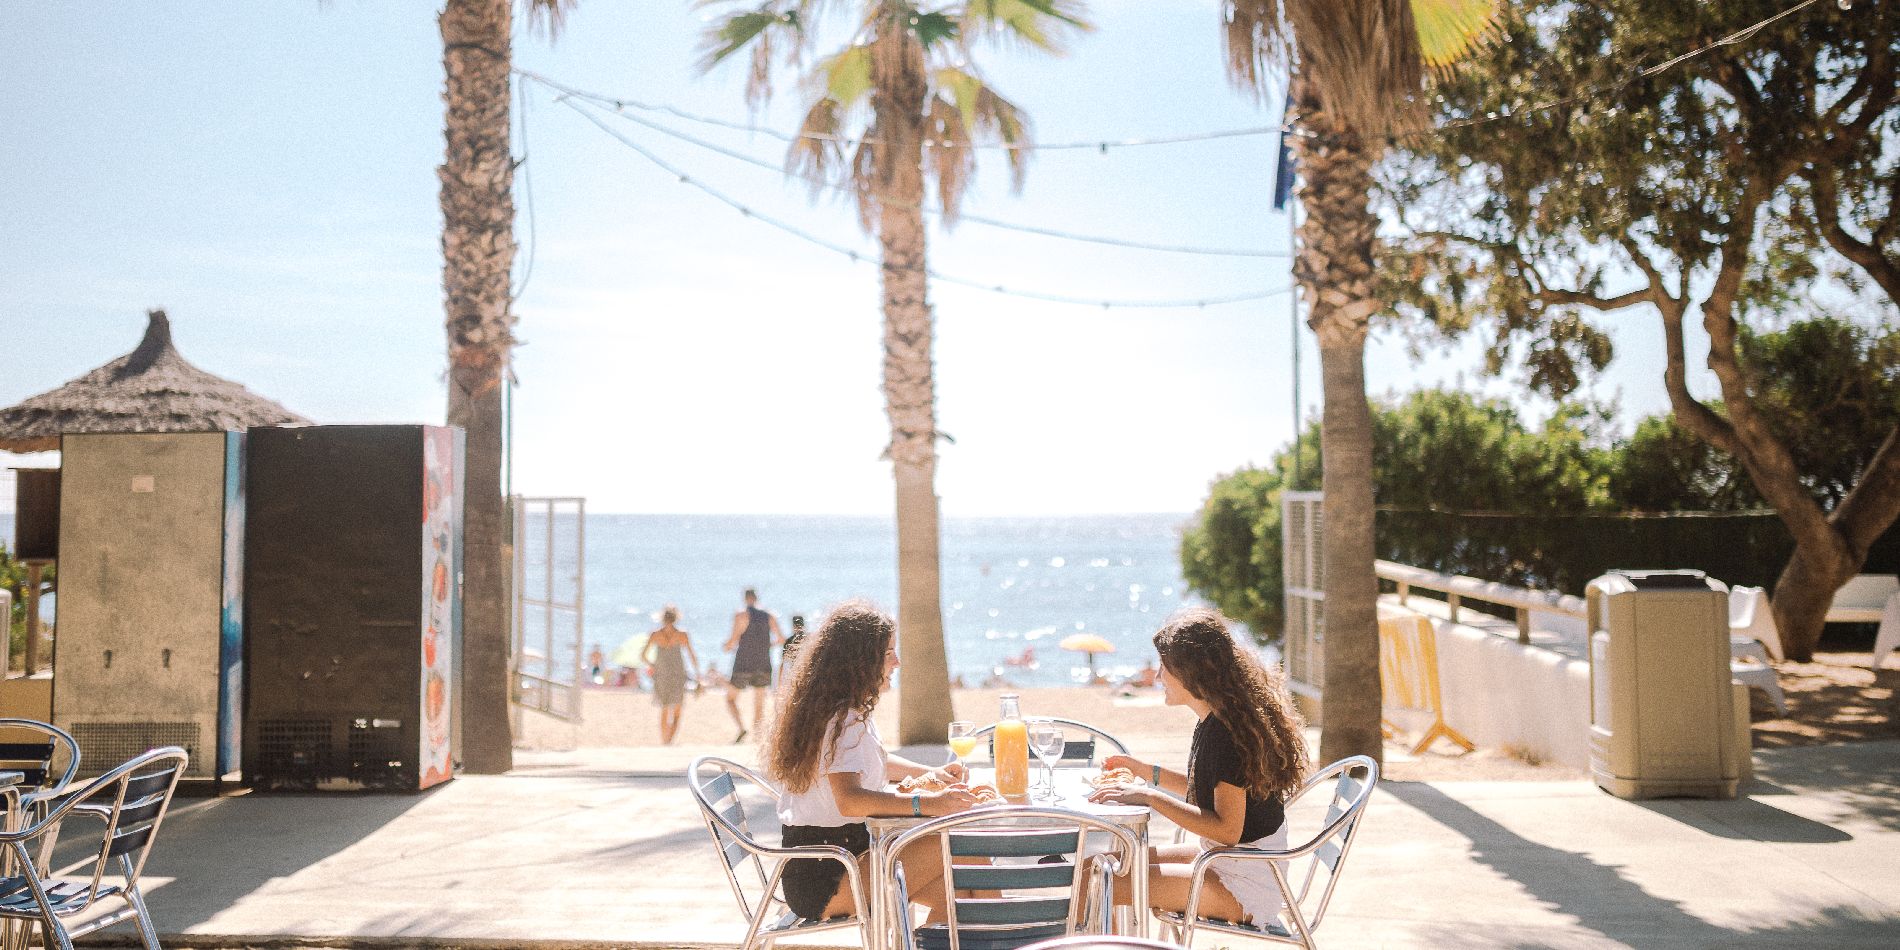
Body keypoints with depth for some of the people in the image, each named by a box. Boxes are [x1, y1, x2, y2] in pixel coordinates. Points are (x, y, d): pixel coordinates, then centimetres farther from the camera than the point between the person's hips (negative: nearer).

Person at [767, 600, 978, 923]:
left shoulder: (849, 712, 14)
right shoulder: (844, 720, -18)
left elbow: (876, 761, 33)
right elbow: (849, 800, -34)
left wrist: (929, 773, 16)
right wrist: (927, 803, -43)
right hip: (824, 878, -10)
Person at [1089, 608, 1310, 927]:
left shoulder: (1227, 733, -22)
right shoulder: (1214, 721, 7)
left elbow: (1227, 829, -25)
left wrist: (1149, 797, -23)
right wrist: (1145, 771, 18)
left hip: (1246, 887, -10)